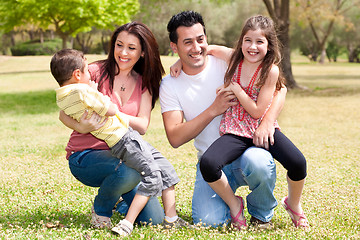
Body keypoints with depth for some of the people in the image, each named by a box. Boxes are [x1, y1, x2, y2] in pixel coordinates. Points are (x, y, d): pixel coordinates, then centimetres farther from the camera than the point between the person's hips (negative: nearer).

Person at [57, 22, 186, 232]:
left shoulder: (143, 83, 7)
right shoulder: (96, 72, -8)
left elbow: (142, 126, -8)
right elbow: (64, 115, -8)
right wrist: (82, 127, -31)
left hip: (122, 152, 4)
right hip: (85, 156, -4)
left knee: (154, 221, -12)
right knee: (129, 171, -37)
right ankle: (101, 209, -5)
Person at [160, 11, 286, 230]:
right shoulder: (170, 86, 1)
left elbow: (279, 88, -6)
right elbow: (175, 138, -8)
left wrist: (268, 121, -25)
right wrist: (213, 110, -17)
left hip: (246, 147, -1)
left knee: (258, 163, -38)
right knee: (208, 221, -23)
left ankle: (262, 215, -4)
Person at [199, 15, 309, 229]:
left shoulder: (271, 70, -9)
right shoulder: (233, 58, 1)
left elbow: (258, 111, -11)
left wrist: (236, 89, -14)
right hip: (235, 131, 2)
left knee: (298, 163, -26)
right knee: (207, 164, -28)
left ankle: (294, 205, 8)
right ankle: (234, 205, 1)